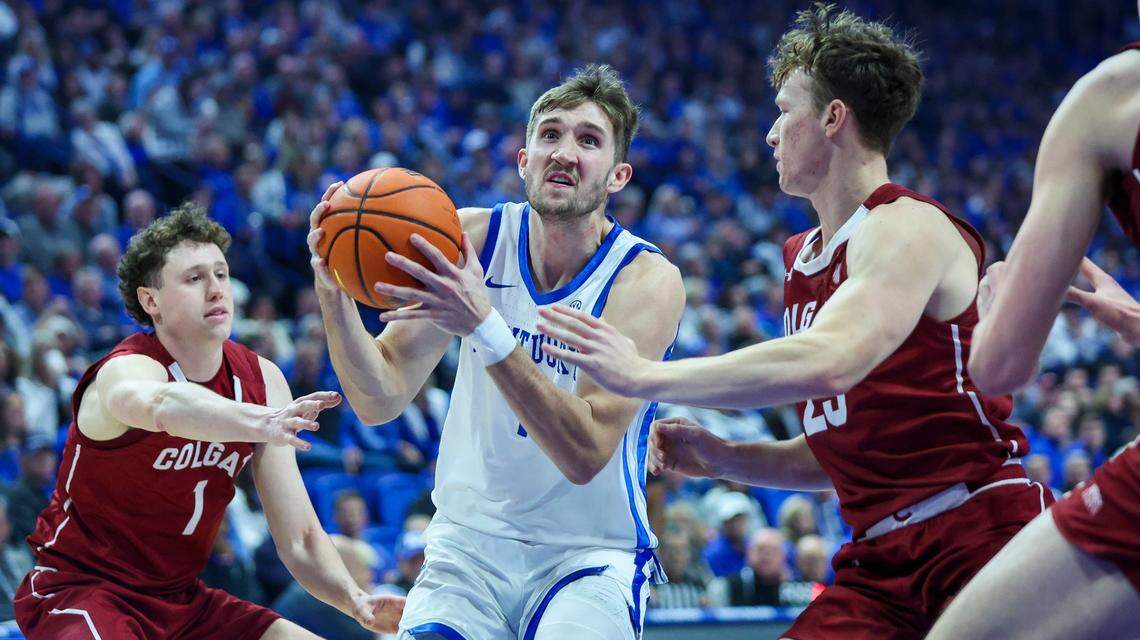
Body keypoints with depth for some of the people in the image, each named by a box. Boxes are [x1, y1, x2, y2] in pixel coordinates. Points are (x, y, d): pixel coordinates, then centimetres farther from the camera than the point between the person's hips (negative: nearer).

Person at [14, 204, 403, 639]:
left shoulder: (262, 381, -1)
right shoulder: (125, 370, -20)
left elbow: (299, 541, 0)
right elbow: (165, 405, -49)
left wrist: (353, 598, -19)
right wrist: (260, 422, -67)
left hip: (178, 598, 6)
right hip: (77, 591, -6)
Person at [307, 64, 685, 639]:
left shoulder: (647, 280, -14)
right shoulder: (472, 238, -4)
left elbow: (586, 454, -26)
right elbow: (380, 402, -6)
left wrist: (484, 327, -36)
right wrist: (334, 294, -24)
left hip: (591, 551, -2)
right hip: (470, 541, 2)